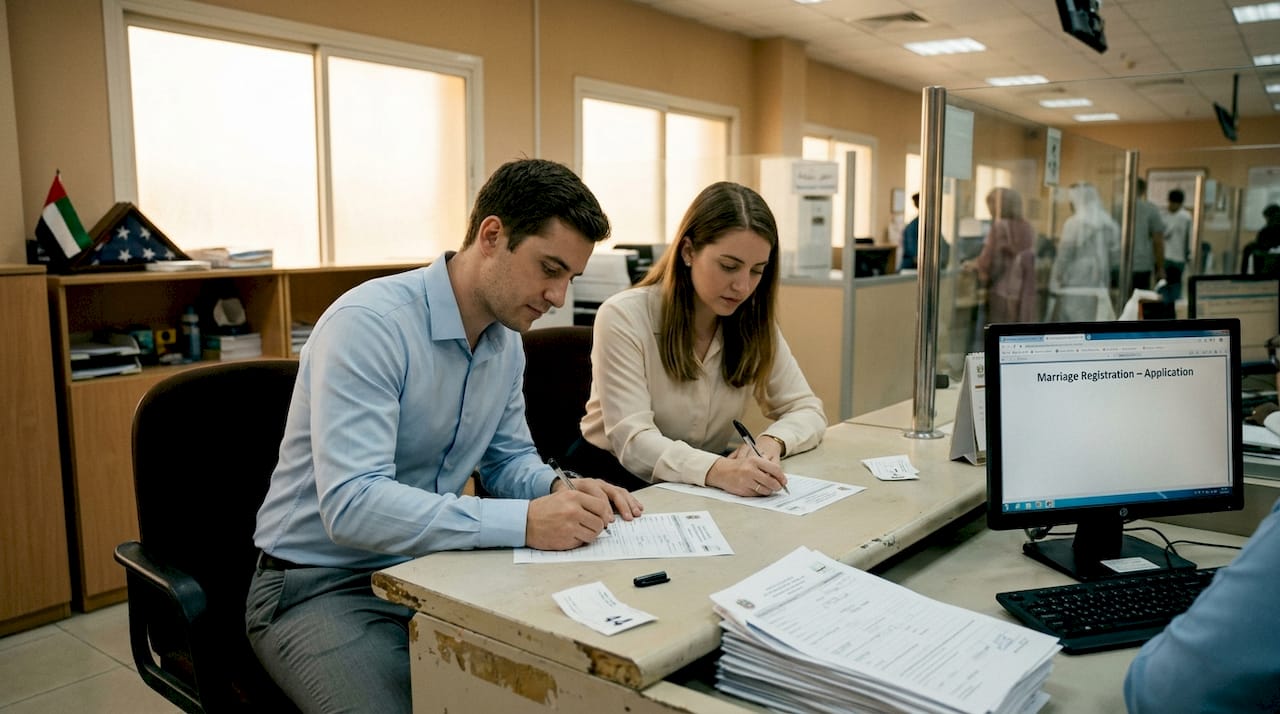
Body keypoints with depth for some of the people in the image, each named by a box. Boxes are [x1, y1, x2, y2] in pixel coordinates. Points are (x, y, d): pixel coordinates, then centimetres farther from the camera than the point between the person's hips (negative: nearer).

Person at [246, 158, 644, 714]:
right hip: (321, 584, -6)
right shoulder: (369, 324, -24)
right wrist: (524, 523, -36)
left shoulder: (507, 340, 2)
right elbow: (351, 504, -32)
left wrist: (561, 490, -10)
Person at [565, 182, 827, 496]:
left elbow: (808, 411, 3)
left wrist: (770, 442, -21)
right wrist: (719, 470, -41)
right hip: (619, 478, -4)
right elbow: (632, 440, -23)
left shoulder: (754, 322, 0)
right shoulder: (624, 316, -16)